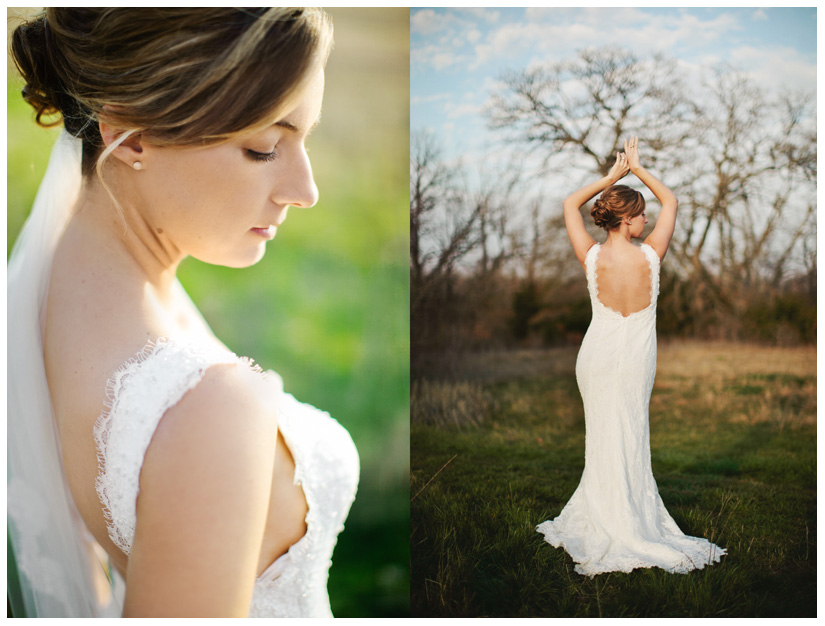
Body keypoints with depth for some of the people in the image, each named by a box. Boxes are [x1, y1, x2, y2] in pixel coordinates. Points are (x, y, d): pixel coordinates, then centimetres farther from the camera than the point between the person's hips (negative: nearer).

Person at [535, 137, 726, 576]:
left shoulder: (592, 258, -12)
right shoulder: (649, 256, -16)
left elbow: (570, 204, 4)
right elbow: (671, 202, 0)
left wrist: (611, 177, 2)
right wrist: (636, 168, 2)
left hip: (597, 355, 1)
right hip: (636, 357, -1)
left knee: (603, 434, 12)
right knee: (630, 435, 9)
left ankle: (604, 518, 19)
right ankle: (627, 523, 16)